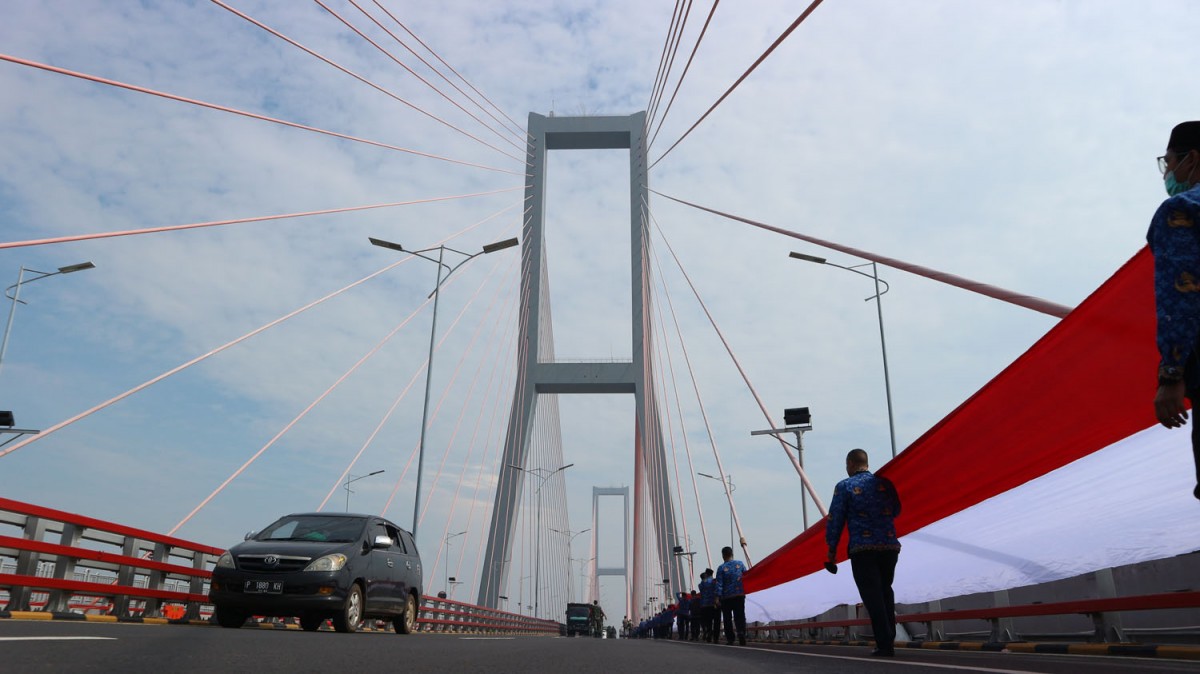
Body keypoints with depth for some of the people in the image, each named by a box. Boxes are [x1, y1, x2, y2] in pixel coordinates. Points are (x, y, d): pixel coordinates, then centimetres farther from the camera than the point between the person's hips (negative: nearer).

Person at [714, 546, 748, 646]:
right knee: (740, 616, 2)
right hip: (739, 595, 1)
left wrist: (717, 598, -8)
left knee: (727, 619, 10)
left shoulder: (721, 568, -6)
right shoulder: (740, 564, 1)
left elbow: (719, 584, -9)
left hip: (726, 597, -1)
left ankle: (730, 639, 9)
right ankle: (741, 632, -25)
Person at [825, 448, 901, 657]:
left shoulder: (844, 487, -3)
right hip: (889, 546, 4)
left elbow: (835, 520, -5)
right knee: (885, 592, 17)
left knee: (872, 596, -1)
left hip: (862, 549, -4)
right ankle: (890, 639, 15)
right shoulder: (885, 483, 7)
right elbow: (895, 511, 19)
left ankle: (885, 645, -5)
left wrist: (832, 550, 1)